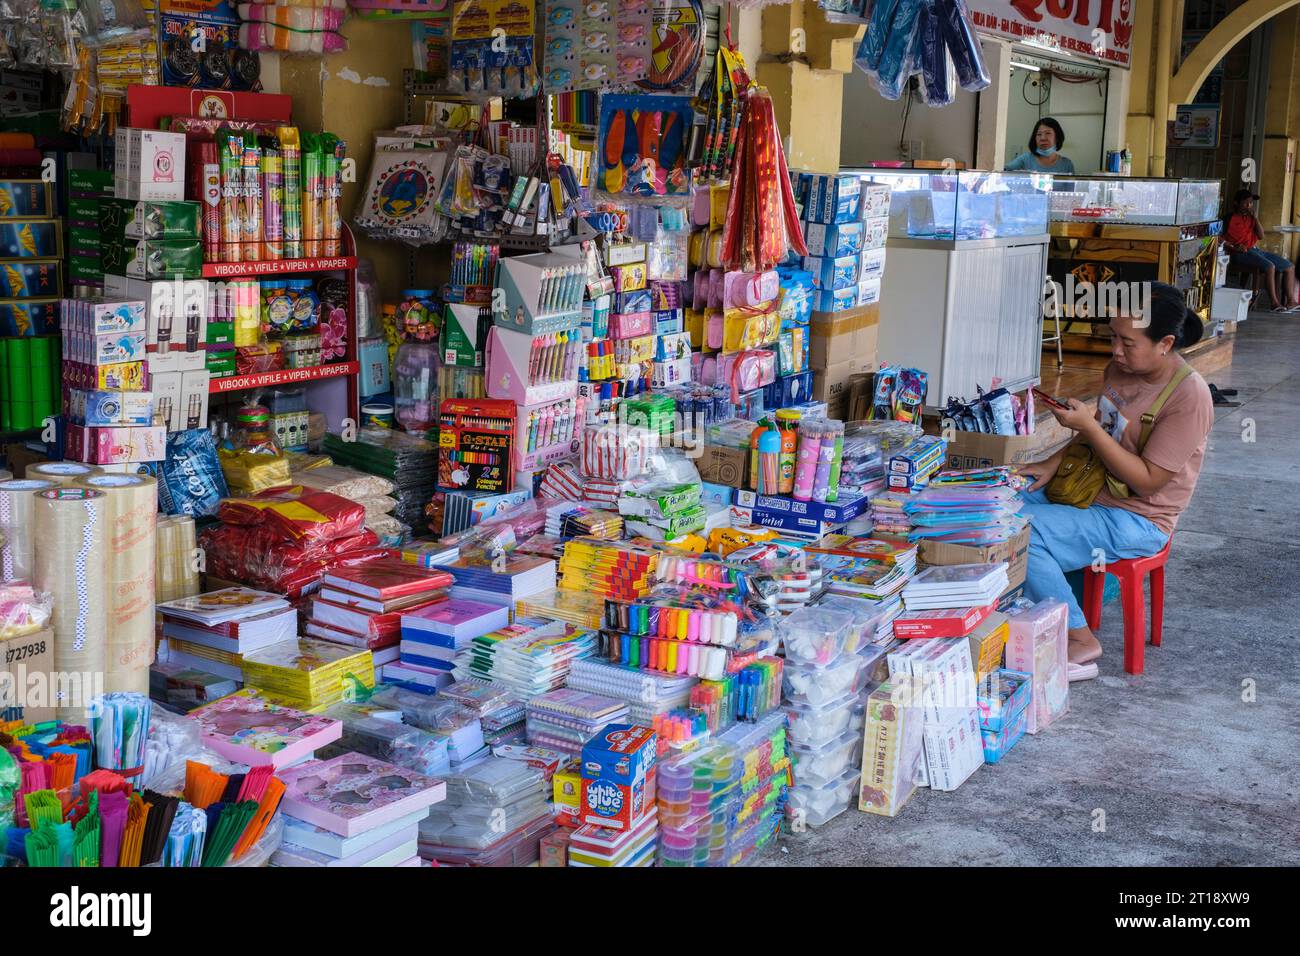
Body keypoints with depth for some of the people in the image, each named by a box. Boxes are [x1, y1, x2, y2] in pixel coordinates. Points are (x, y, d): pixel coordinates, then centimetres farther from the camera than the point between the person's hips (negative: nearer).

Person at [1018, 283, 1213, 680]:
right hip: (1092, 490, 9)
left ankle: (1079, 642, -11)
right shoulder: (1121, 366, 2)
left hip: (1137, 521, -9)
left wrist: (1088, 426, -25)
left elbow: (1147, 481, -22)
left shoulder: (1189, 396, -22)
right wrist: (1054, 463, 2)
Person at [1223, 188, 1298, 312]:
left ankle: (1291, 301, -4)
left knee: (1289, 266, 0)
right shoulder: (1230, 219, -3)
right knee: (1269, 266, -33)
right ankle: (1275, 303, -29)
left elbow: (1261, 236, 10)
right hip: (1240, 254, -8)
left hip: (1255, 250, 8)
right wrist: (1235, 248, -23)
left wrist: (1255, 217, 1)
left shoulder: (1251, 218, 18)